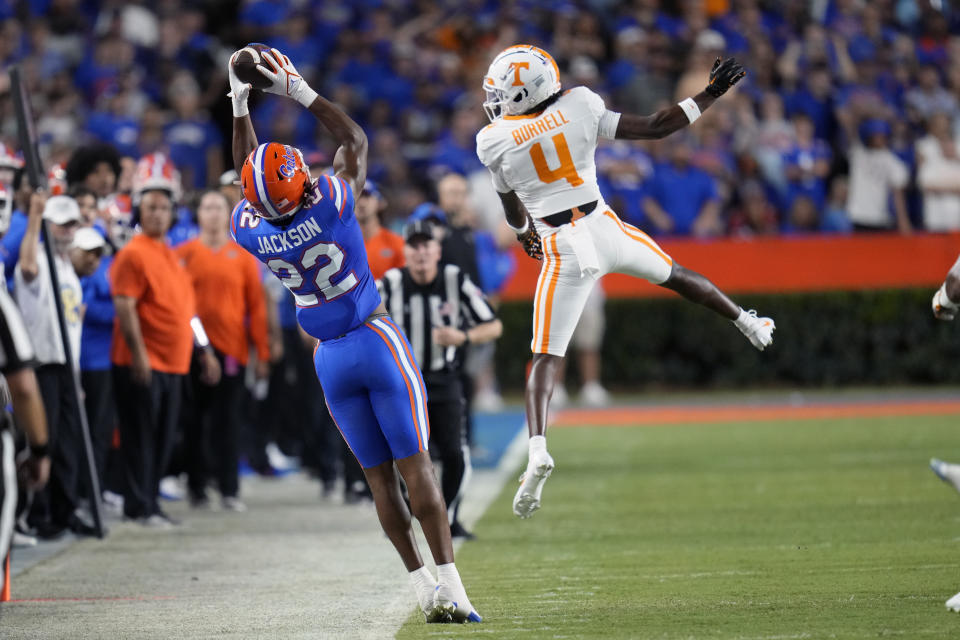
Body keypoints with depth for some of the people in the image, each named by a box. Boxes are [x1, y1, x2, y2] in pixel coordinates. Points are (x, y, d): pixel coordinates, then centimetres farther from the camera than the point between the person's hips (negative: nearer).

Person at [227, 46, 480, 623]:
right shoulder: (330, 206, -19)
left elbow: (249, 180, 13)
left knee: (378, 475, 9)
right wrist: (300, 91, 0)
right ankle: (451, 589, -9)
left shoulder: (252, 232, -10)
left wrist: (241, 109, 15)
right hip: (377, 342, -3)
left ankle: (425, 588, 6)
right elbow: (355, 139, -2)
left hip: (329, 359, 4)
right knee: (415, 465, -3)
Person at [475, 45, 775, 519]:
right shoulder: (579, 110, -5)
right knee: (674, 275, 30)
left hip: (561, 250, -2)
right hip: (605, 229, 2)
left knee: (546, 356, 2)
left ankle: (537, 450, -18)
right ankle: (749, 323, 51)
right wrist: (711, 94, 12)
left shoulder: (495, 142, -7)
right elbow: (657, 127, 0)